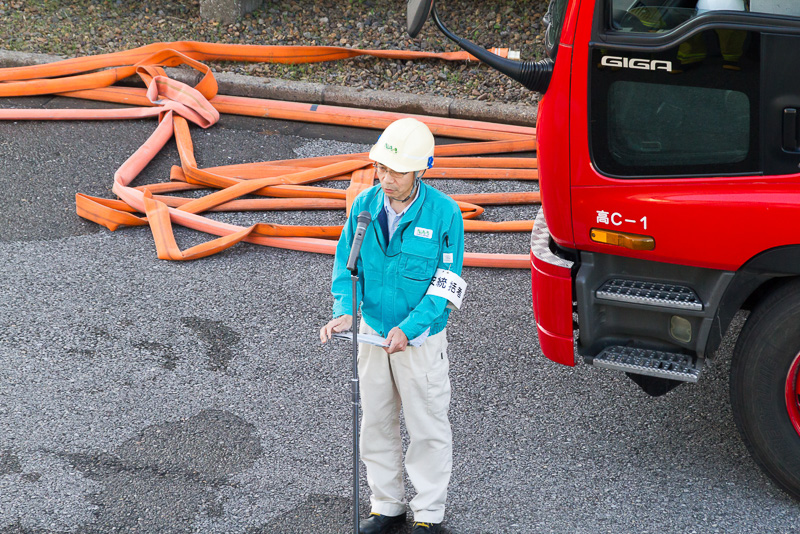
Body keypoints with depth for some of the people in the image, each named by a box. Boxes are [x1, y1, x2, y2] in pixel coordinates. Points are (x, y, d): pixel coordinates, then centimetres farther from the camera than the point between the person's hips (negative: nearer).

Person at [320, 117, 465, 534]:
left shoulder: (444, 213, -17)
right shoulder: (364, 205, -6)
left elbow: (445, 284, -15)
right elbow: (346, 263, 2)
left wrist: (407, 329, -24)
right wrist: (344, 311, -16)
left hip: (422, 339, -4)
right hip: (372, 332, 4)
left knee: (427, 429, 6)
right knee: (377, 423, 15)